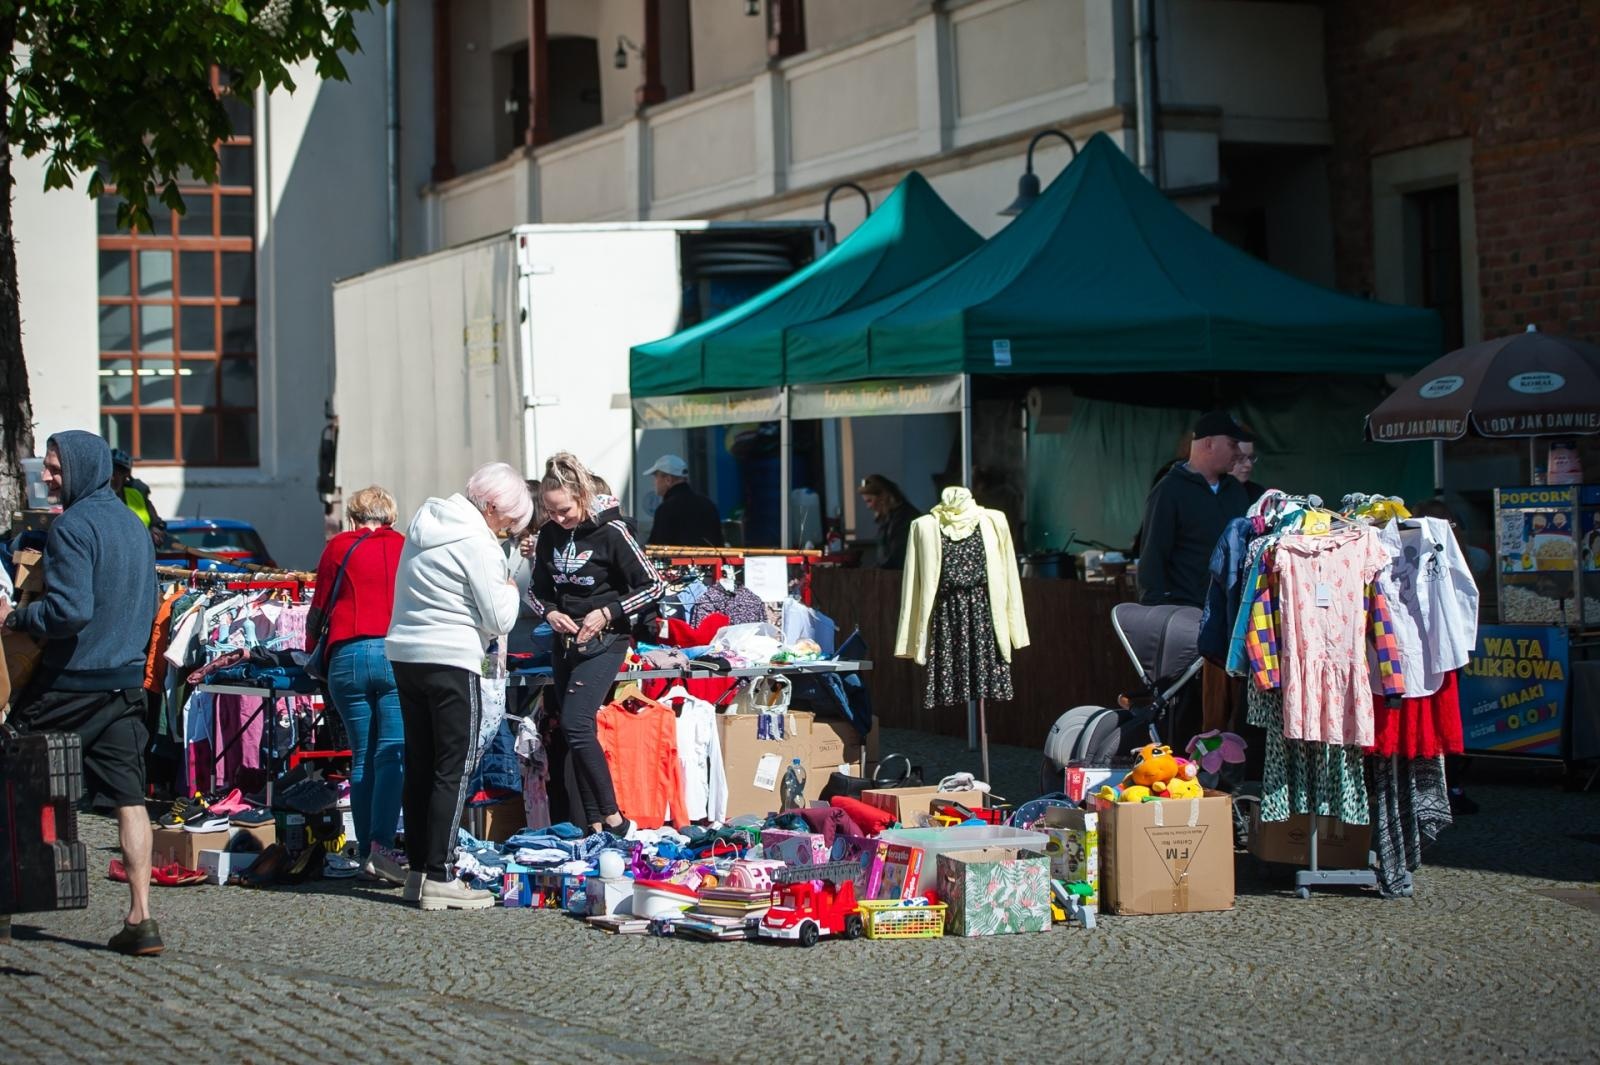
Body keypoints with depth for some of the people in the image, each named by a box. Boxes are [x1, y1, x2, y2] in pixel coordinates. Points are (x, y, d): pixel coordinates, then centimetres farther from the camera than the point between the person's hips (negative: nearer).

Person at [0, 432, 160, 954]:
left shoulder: (72, 526, -13)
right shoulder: (135, 525, 13)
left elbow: (69, 610, -22)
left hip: (71, 683, -7)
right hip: (127, 685, 7)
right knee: (129, 798, 0)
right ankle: (140, 917, -6)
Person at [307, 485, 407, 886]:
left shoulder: (338, 547, 10)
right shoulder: (406, 547, 12)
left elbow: (319, 606, 14)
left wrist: (311, 651, 29)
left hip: (348, 656, 1)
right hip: (398, 655, -1)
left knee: (361, 759, 7)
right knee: (392, 755, -5)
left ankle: (366, 854, 6)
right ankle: (382, 843, -19)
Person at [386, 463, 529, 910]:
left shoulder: (425, 523, 13)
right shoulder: (477, 543, -13)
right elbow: (500, 620, -13)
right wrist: (509, 589, 5)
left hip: (405, 654, 8)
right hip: (450, 660, -8)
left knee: (419, 765, 13)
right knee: (454, 768, -3)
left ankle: (418, 870, 17)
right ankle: (438, 878, -5)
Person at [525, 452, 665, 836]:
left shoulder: (610, 531, -13)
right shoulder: (548, 535, 4)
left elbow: (653, 586, -9)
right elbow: (537, 590, 15)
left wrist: (608, 613, -16)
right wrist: (550, 613, -6)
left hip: (603, 642, -7)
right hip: (565, 642, 7)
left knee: (575, 723, -19)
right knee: (574, 732, 4)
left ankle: (614, 820, -14)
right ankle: (594, 827, 9)